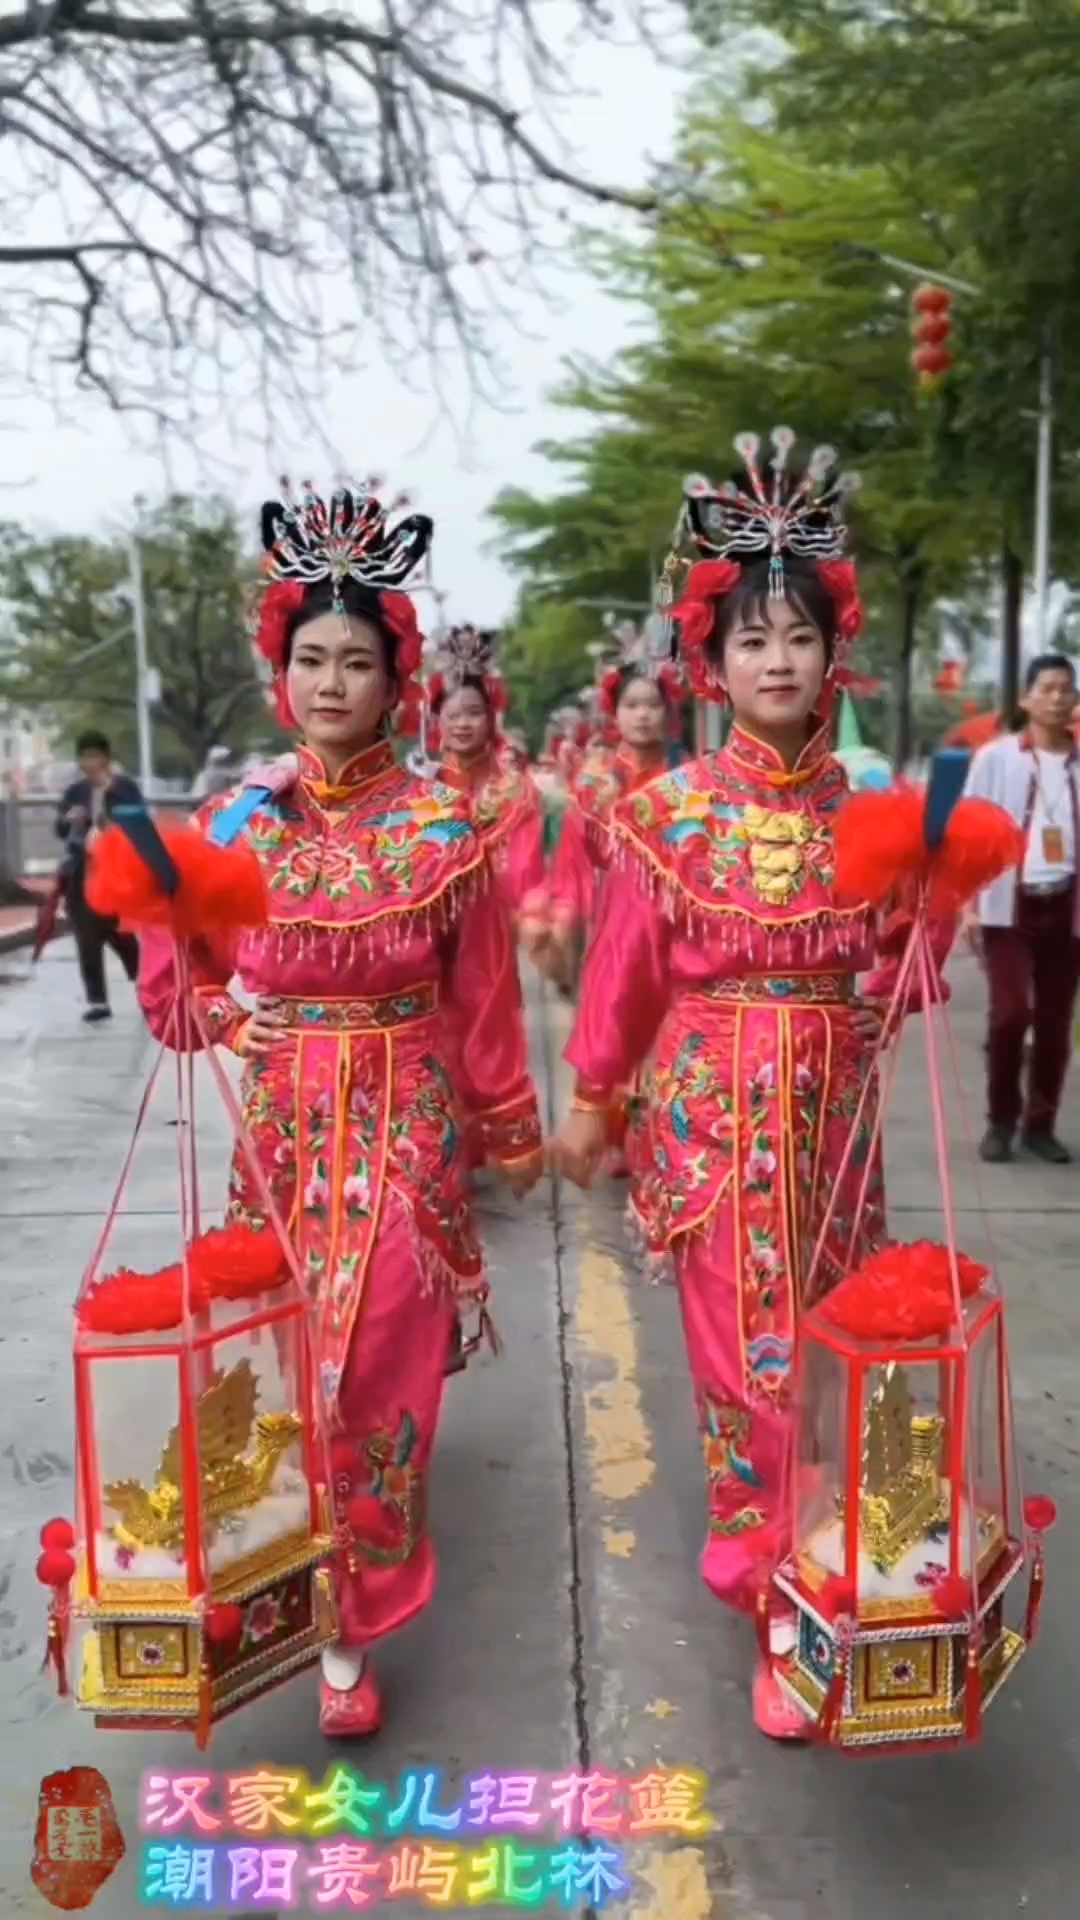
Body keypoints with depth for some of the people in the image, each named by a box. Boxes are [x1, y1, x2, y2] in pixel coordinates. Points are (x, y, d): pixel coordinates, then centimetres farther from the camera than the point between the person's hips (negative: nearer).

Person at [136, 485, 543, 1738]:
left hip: (406, 1128, -2)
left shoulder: (442, 826, -6)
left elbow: (483, 996, 1)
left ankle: (349, 1631, 16)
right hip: (285, 1128, 3)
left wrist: (511, 1128, 8)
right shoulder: (235, 822, 0)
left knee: (375, 1367, -1)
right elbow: (174, 979, 7)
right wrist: (229, 1020, -13)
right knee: (290, 1363, 13)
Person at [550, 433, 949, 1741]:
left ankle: (759, 1537, 33)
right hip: (713, 1101, -3)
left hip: (829, 1103, 3)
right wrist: (587, 1094, 3)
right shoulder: (669, 810, -5)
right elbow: (626, 965, 0)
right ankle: (794, 1594, 18)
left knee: (818, 1330, 11)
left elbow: (883, 969, 12)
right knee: (746, 1336, 2)